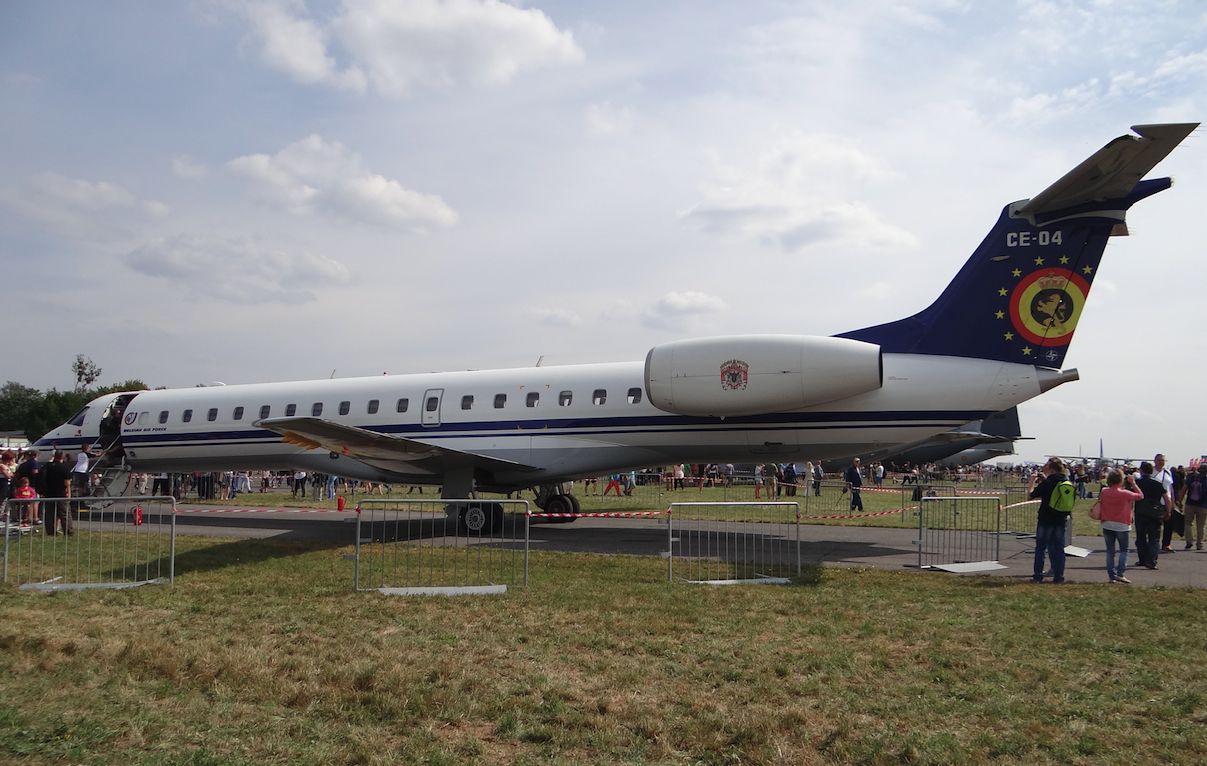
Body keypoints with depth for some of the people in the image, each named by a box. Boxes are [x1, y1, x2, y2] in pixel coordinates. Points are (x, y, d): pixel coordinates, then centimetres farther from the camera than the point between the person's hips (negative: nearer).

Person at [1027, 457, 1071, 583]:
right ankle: (1058, 576, 10)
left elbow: (1030, 495, -13)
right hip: (1061, 520, 5)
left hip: (1046, 520, -5)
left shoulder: (1047, 483, -16)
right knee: (1059, 548, 10)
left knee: (1040, 547, 4)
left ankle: (1037, 576, 6)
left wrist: (1032, 480, -2)